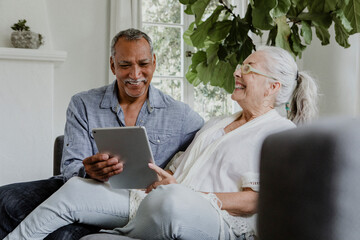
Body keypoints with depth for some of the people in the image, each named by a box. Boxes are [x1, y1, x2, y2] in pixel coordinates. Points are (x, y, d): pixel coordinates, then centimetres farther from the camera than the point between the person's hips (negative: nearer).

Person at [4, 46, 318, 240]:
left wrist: (182, 191, -18)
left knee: (169, 200, -41)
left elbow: (253, 201, -9)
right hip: (156, 203, 8)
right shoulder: (216, 124, 28)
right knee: (76, 190, -7)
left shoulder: (281, 132, 3)